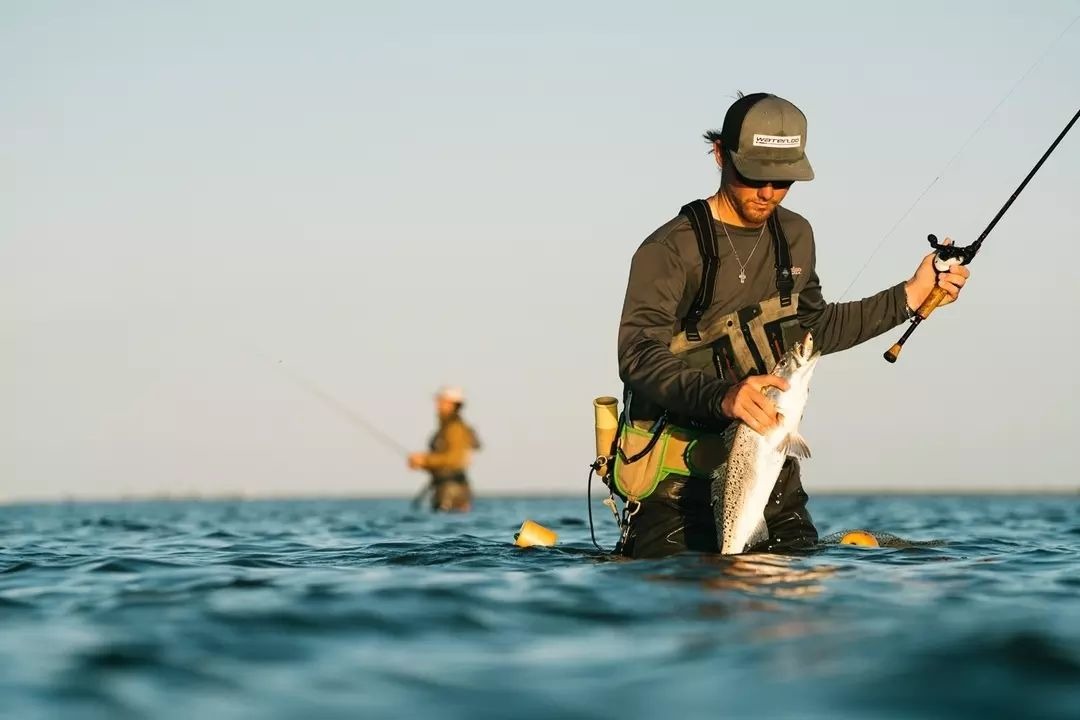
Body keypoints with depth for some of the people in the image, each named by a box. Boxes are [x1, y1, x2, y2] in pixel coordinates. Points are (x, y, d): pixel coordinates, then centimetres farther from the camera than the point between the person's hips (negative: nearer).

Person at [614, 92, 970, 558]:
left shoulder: (795, 237, 11)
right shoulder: (670, 250, -12)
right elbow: (640, 359, -23)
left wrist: (910, 296, 21)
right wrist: (721, 396, -39)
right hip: (681, 472, -6)